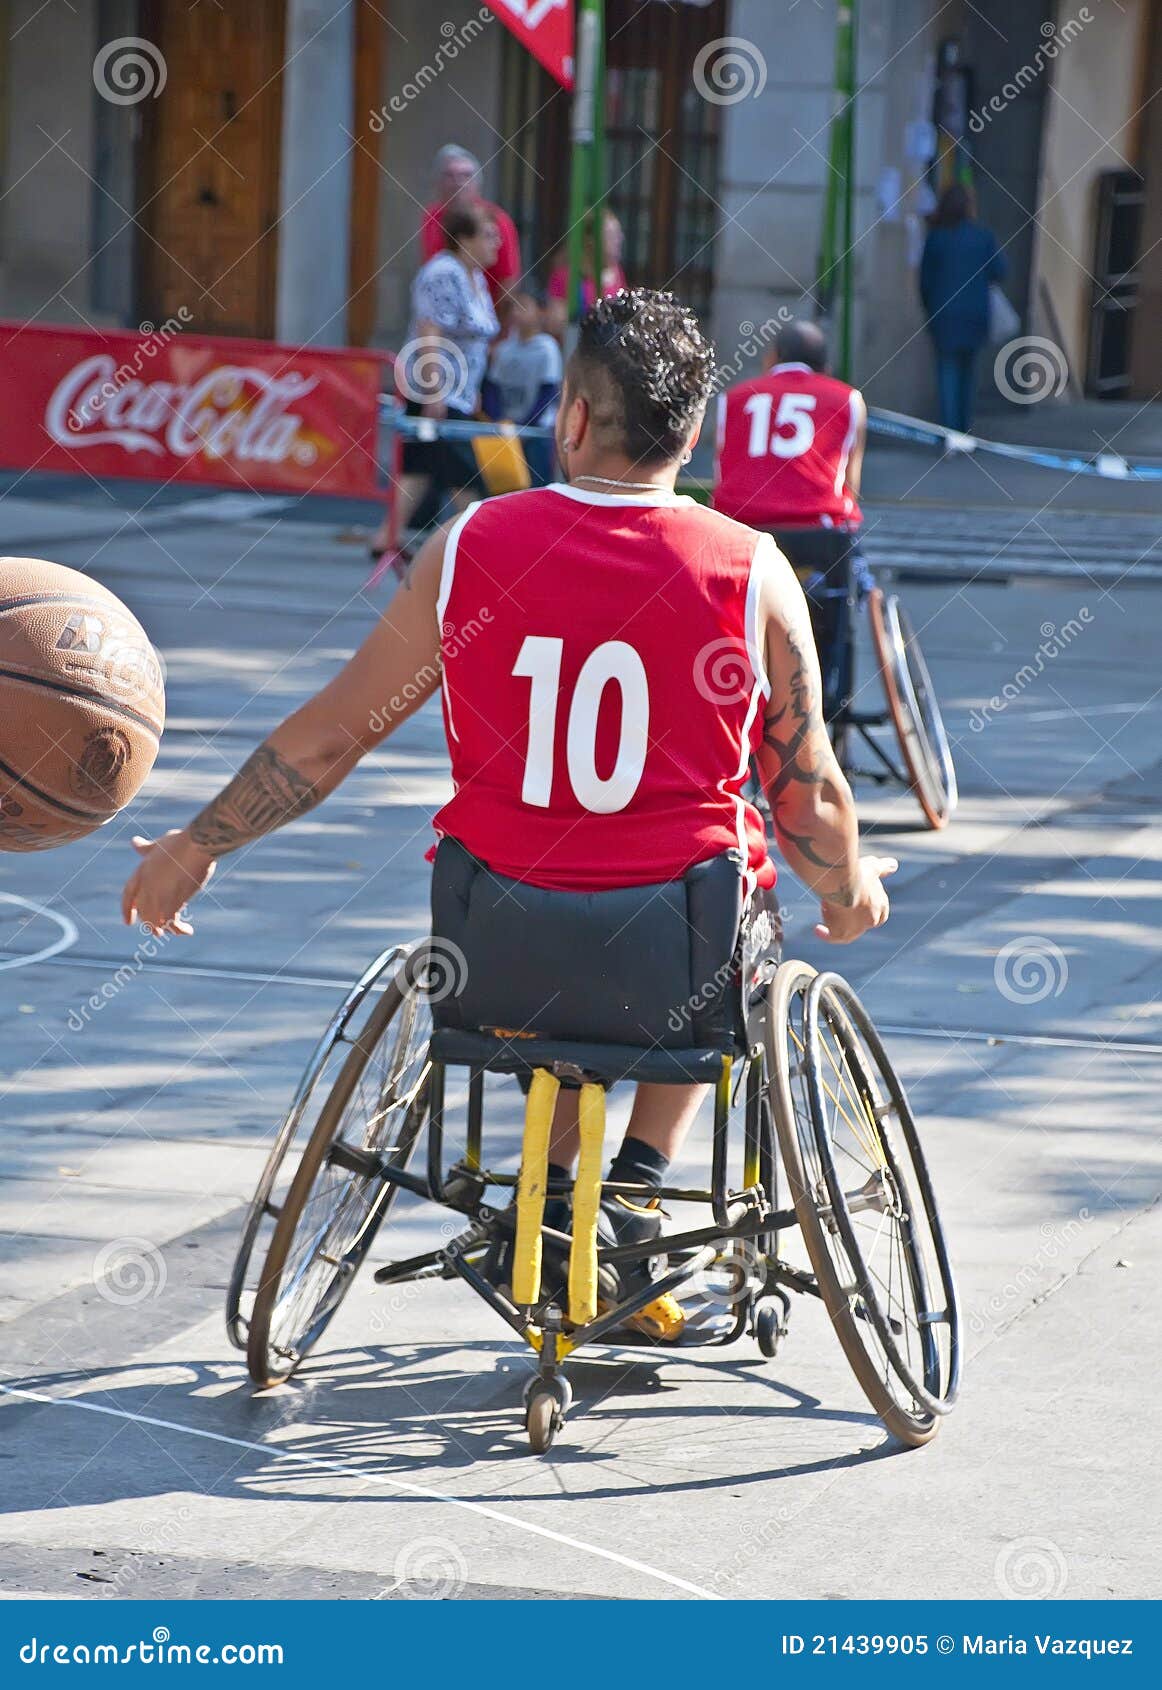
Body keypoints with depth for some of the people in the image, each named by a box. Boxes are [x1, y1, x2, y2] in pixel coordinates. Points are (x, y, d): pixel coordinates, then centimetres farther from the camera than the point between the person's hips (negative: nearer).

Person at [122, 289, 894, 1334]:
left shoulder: (472, 547, -6)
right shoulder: (750, 570, -9)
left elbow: (326, 739, 2)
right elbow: (810, 797, -2)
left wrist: (196, 847, 18)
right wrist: (850, 890, 22)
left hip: (501, 956, 1)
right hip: (676, 961, -1)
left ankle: (555, 1184, 24)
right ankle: (640, 1175, 19)